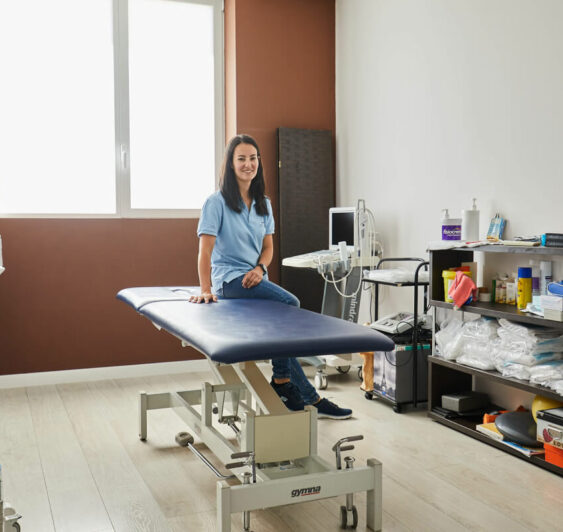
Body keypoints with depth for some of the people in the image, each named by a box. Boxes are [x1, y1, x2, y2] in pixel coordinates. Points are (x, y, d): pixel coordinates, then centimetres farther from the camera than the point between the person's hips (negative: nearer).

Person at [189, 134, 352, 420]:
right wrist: (205, 289, -22)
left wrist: (260, 268, -7)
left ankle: (282, 381, -1)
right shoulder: (217, 201, -4)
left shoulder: (263, 203, 15)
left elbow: (267, 245, 15)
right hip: (229, 279, -6)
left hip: (253, 278, 6)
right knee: (290, 304, -26)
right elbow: (205, 249, -11)